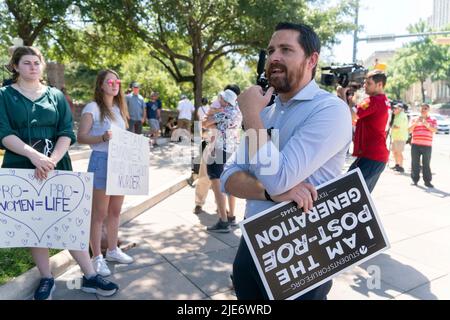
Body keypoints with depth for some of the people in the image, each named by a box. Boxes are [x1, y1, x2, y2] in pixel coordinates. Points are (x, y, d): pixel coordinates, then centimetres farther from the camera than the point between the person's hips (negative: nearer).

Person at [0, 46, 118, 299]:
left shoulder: (56, 96, 7)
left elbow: (68, 133, -1)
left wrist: (52, 159, -17)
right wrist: (33, 154, -23)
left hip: (58, 167, 0)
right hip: (22, 169, 0)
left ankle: (90, 276, 9)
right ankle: (46, 279, 21)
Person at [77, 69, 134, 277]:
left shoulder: (119, 108, 15)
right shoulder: (92, 108, -7)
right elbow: (81, 137, -13)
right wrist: (102, 138, -27)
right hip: (101, 161, -7)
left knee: (115, 211, 15)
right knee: (99, 213, 1)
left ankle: (113, 250, 29)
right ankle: (97, 257, 12)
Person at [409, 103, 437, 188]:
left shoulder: (433, 120, 10)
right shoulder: (414, 119, 13)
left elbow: (434, 130, -6)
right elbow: (409, 130, 2)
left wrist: (426, 124, -19)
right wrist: (415, 123, -14)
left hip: (427, 145, -1)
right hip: (415, 144, 1)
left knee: (426, 164, 1)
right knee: (415, 163, 1)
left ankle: (427, 181, 6)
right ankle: (415, 180, 8)